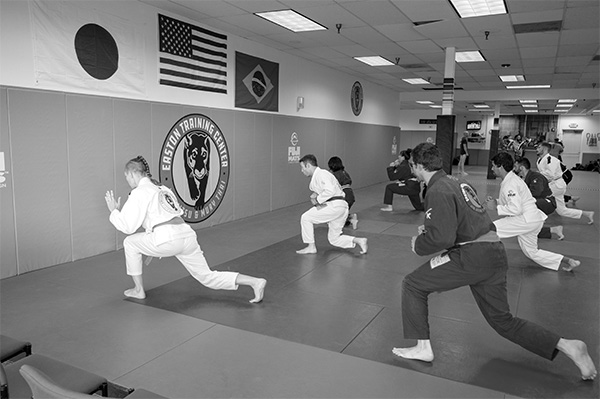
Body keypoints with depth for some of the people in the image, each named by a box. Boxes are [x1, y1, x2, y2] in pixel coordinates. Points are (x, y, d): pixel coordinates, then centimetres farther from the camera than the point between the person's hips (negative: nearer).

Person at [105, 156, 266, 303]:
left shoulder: (139, 192, 2)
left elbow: (128, 226, 0)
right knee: (207, 277, 13)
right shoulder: (162, 189, 27)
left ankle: (139, 290, 26)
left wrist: (114, 211, 15)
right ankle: (255, 282, 0)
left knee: (130, 242, 18)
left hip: (169, 239, -8)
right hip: (187, 234, 8)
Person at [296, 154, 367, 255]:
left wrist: (317, 200, -13)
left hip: (335, 206, -11)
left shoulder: (320, 174, -12)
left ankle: (311, 247, 4)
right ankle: (359, 241, 4)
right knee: (334, 239, 16)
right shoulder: (316, 176, 20)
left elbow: (330, 190, -26)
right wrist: (315, 195, 6)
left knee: (306, 218, -5)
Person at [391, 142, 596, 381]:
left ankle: (423, 348, 10)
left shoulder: (438, 192, -13)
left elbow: (442, 238, -21)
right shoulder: (455, 182, 17)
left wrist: (419, 245, -3)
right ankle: (567, 346, 16)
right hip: (495, 253, 10)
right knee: (502, 320, 20)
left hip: (472, 257, -9)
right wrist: (430, 228, 21)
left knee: (413, 285, 2)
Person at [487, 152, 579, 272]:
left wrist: (496, 207, -17)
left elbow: (515, 209, -27)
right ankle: (566, 261, 27)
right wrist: (496, 201, 6)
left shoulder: (510, 184, -19)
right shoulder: (511, 178, 12)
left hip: (527, 220, -11)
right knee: (532, 252, 22)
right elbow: (514, 202, 22)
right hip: (533, 220, 11)